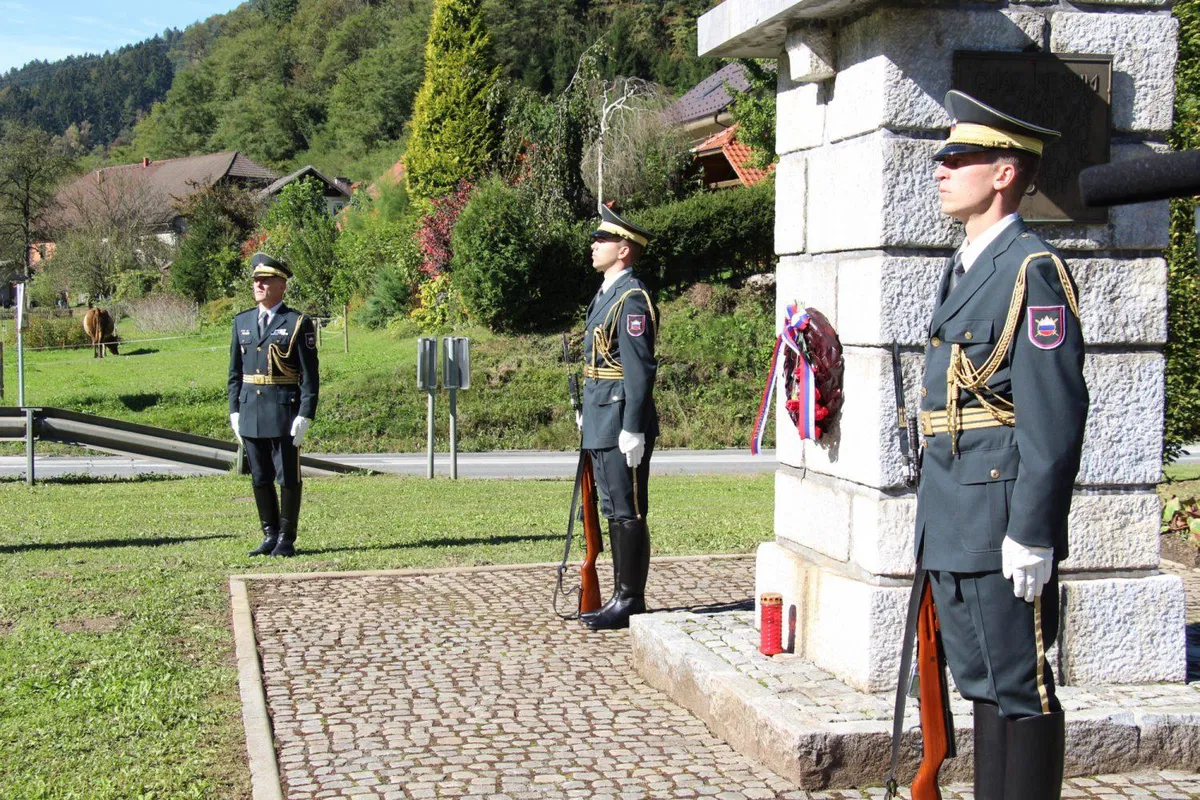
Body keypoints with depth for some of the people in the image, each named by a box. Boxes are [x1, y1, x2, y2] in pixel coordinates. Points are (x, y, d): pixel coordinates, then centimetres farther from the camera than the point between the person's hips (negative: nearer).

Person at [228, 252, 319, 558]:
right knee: (260, 478, 10)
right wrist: (234, 411, 9)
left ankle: (287, 540, 9)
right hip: (251, 411, 5)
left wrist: (305, 415, -13)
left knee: (288, 477, 1)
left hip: (284, 411, -5)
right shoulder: (242, 322, 11)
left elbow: (310, 375, -6)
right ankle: (270, 535, 19)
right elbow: (235, 371, 15)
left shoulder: (298, 323, -4)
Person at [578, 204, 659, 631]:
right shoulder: (606, 295, 16)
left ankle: (631, 602, 3)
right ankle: (622, 597, 21)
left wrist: (632, 430, -22)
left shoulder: (632, 300, -14)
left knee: (628, 514, -3)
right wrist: (587, 412, 22)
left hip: (622, 426, -10)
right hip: (602, 426, 10)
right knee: (615, 512, 14)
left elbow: (640, 370, -19)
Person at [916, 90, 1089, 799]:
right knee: (983, 687, 16)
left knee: (1022, 692, 0)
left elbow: (1055, 415, -18)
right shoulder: (966, 268, 17)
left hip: (1004, 524, -9)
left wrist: (1031, 534, -19)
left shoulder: (1033, 270, -12)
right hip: (953, 523, 9)